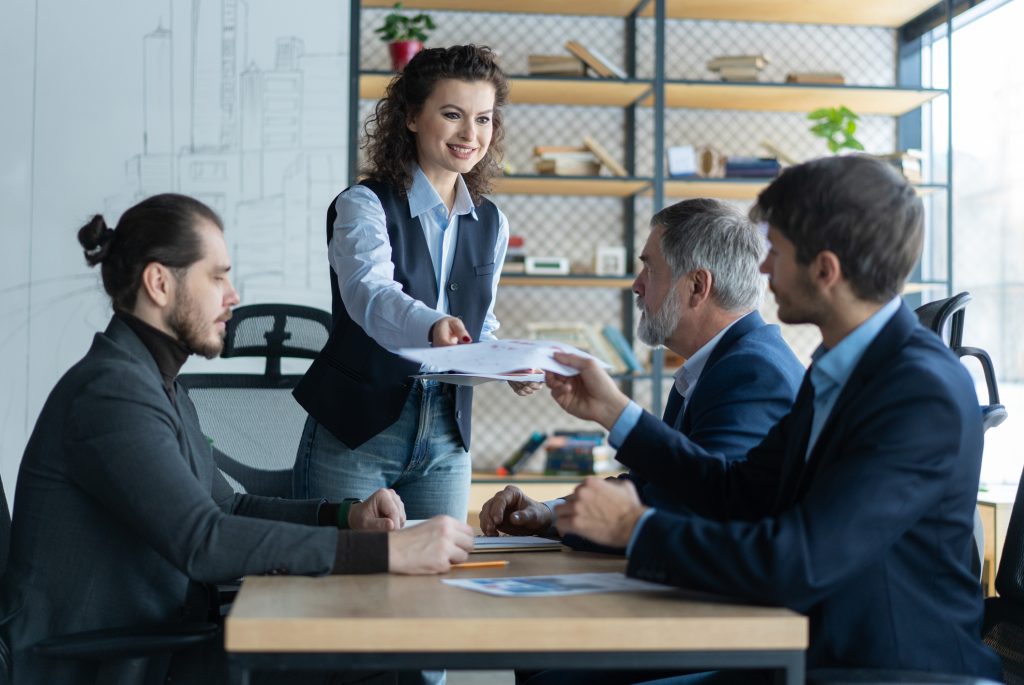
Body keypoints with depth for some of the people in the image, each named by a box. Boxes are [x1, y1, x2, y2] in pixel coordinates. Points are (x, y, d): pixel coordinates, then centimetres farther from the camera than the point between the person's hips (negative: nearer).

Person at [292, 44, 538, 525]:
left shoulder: (490, 224, 7)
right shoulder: (364, 206, -11)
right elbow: (369, 293, -30)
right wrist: (432, 326, -50)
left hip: (446, 440, 5)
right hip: (355, 432, -5)